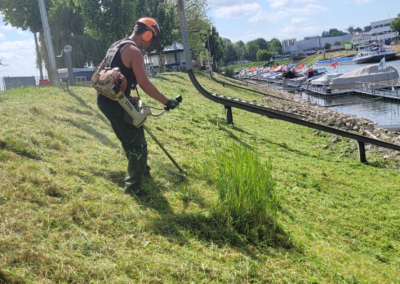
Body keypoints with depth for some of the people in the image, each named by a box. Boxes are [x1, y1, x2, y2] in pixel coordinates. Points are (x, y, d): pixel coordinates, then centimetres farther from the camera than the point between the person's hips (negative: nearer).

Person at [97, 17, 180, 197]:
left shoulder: (116, 46, 16)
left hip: (104, 100, 10)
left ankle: (141, 169, 43)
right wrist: (167, 102, -13)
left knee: (127, 140, 26)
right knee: (138, 144, 0)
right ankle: (133, 186, 4)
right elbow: (144, 84, -19)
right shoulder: (134, 51, -13)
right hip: (117, 103, -10)